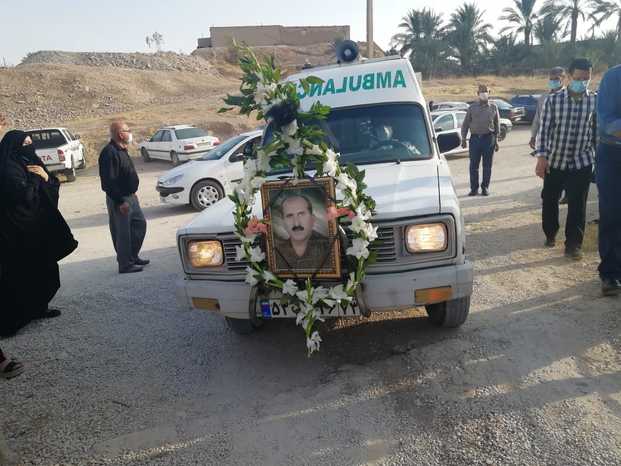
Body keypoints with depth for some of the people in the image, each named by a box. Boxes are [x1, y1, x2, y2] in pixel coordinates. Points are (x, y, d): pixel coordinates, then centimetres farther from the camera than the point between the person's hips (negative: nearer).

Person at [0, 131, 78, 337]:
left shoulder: (29, 163, 11)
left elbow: (55, 186, 11)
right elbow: (25, 196, -27)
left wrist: (46, 177, -8)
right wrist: (36, 178, -14)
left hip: (38, 227, 9)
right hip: (20, 231, -9)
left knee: (43, 269, 15)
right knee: (22, 273, -2)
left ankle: (38, 307, 29)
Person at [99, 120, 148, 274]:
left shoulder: (121, 150, 11)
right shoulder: (109, 153, -20)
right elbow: (108, 181, -24)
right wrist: (120, 202, -24)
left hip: (129, 196, 10)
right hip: (119, 200, -10)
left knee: (140, 224, 17)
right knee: (123, 232, -1)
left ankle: (133, 257, 29)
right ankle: (125, 265, 10)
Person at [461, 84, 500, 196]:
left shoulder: (493, 108, 9)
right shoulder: (472, 108, 8)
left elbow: (497, 124, 13)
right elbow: (465, 124, 10)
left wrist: (496, 140, 9)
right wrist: (463, 138, 4)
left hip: (488, 138, 0)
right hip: (475, 138, 0)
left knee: (487, 165, 3)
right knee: (473, 165, 0)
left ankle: (485, 187, 13)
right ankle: (474, 188, 8)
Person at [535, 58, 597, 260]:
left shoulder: (595, 102, 1)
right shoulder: (553, 100, -5)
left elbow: (597, 131, 7)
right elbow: (544, 129, -7)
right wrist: (541, 156, -15)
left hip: (582, 162, 0)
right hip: (554, 161, 0)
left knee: (577, 205, -1)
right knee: (549, 201, 11)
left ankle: (573, 244, 8)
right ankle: (550, 234, 33)